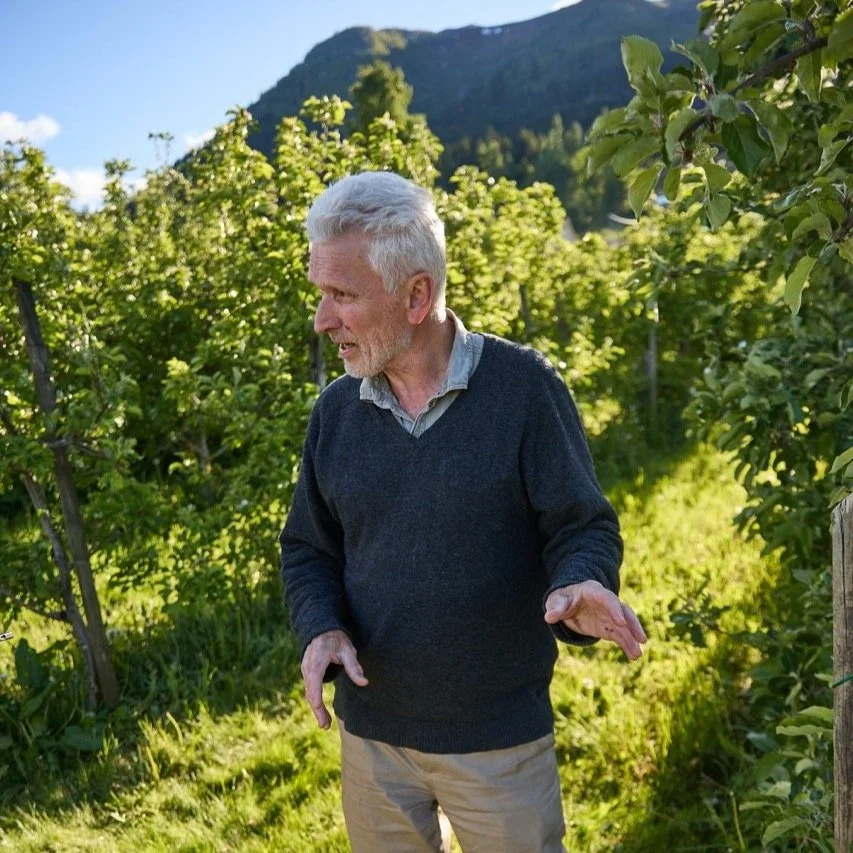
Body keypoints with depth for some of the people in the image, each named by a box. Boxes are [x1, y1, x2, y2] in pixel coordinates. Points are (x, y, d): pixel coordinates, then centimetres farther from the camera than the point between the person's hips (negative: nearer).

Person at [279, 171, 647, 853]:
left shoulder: (524, 387, -14)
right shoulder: (336, 411, -1)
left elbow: (583, 527, -8)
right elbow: (308, 550, 7)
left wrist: (579, 589, -30)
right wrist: (321, 628, -11)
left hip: (502, 738, -3)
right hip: (369, 736, 4)